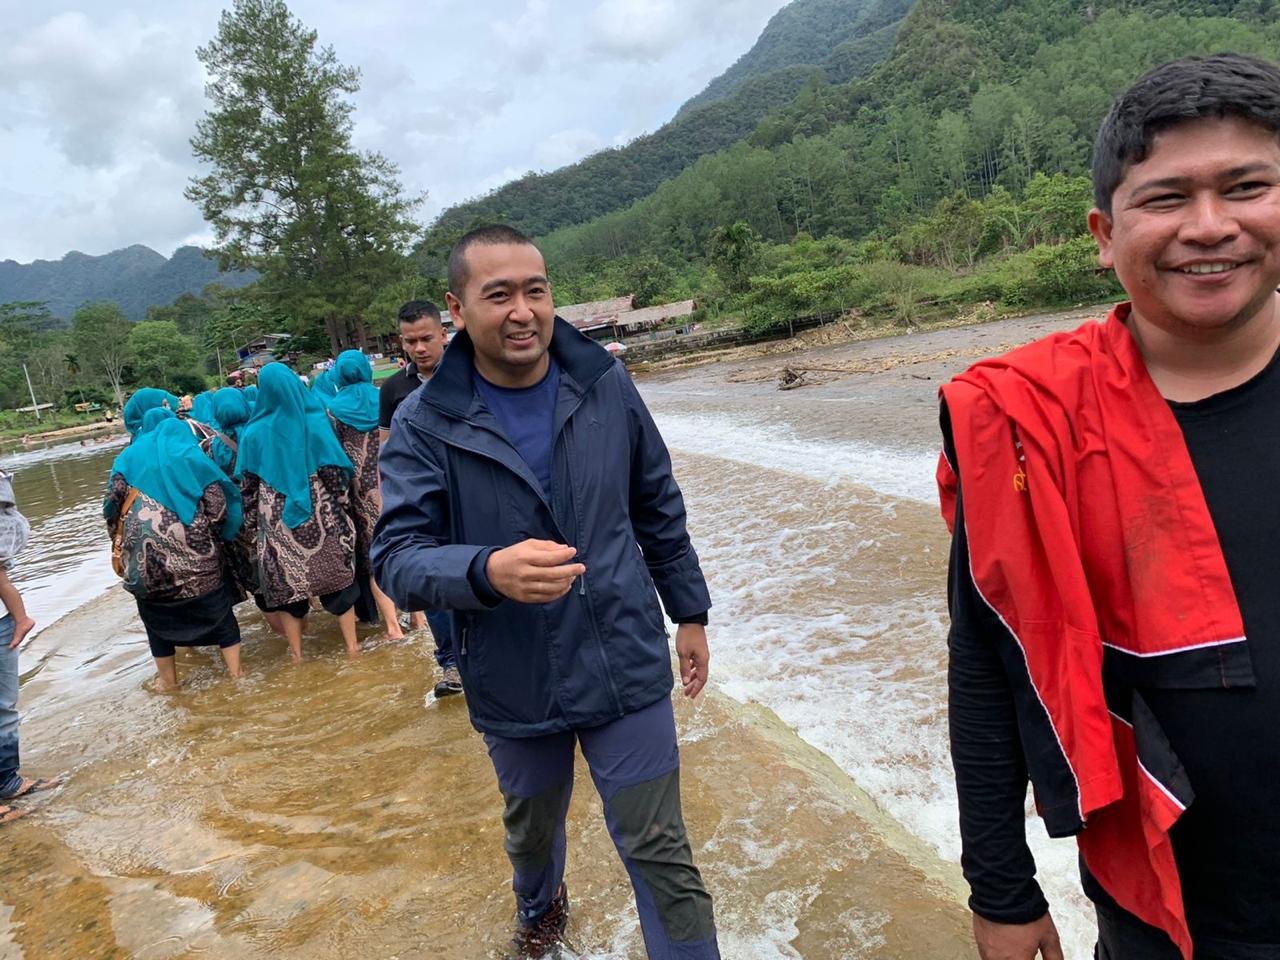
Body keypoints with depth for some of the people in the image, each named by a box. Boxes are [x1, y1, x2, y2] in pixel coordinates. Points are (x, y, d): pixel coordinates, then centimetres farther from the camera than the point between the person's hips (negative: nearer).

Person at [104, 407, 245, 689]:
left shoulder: (129, 457, 11)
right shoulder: (192, 455, 6)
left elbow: (114, 504, 5)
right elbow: (218, 503, -1)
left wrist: (120, 539, 17)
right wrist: (213, 538, 13)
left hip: (144, 554, 1)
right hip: (193, 552, -1)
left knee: (158, 618, 16)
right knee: (218, 610, 12)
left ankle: (169, 682, 25)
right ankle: (236, 674, 15)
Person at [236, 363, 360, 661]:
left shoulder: (253, 432, -3)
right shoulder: (315, 421, -8)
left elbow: (246, 486, 1)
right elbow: (335, 473, -8)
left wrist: (251, 530, 8)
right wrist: (342, 505, 2)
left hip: (276, 522, 1)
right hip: (319, 517, 0)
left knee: (284, 584, 13)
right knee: (337, 577, 12)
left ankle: (296, 651, 22)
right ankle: (351, 644, 20)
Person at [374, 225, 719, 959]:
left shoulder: (606, 387, -7)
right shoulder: (426, 424, -12)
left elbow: (659, 511, 4)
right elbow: (398, 556, -18)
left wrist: (689, 611, 9)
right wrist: (488, 572, -37)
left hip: (627, 668, -1)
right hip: (514, 685, 1)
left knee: (662, 857, 3)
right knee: (531, 832, 27)